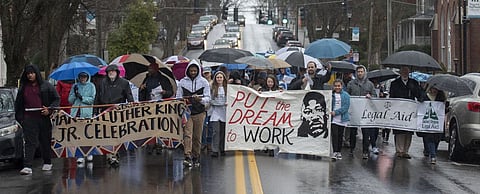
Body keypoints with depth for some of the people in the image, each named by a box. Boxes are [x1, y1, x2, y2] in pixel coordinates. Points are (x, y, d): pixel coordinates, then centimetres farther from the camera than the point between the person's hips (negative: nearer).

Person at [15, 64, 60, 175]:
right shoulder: (23, 88, 11)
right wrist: (19, 117, 7)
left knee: (45, 141, 11)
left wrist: (49, 109, -9)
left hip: (44, 118, -1)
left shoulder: (46, 86, 3)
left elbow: (57, 99, 6)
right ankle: (27, 166, -17)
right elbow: (18, 104, 16)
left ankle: (47, 163, 29)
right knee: (29, 142, -9)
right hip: (29, 119, 1)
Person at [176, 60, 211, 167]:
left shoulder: (204, 82, 4)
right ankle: (188, 157, -21)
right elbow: (178, 97, 10)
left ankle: (196, 157, 15)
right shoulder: (182, 82, 7)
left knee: (197, 136, 4)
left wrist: (200, 99, -21)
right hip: (187, 112, 0)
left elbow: (207, 98, 0)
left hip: (199, 112, 0)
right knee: (187, 134, -13)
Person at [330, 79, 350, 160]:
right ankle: (335, 152, -9)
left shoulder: (346, 95, -1)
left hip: (342, 119, 0)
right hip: (334, 119, 0)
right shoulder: (331, 94, 3)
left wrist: (336, 112, -16)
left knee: (340, 135, 9)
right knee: (334, 135, -9)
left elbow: (346, 107, -9)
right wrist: (330, 112, -12)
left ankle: (339, 152, 20)